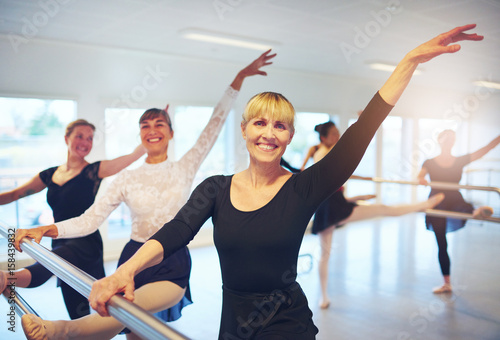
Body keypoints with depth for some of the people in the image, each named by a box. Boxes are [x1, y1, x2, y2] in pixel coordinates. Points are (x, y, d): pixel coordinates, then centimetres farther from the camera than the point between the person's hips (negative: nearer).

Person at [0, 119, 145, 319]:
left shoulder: (94, 171, -2)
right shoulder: (50, 175, 12)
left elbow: (135, 154, -12)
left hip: (86, 243, -6)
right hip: (61, 246, 6)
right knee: (78, 314, 13)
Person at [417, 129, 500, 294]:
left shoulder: (460, 161, 4)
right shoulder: (430, 163, -1)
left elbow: (486, 149, 2)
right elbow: (420, 176, -18)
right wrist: (422, 180, -41)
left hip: (454, 200, 1)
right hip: (437, 204, -1)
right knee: (442, 245, 4)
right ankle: (447, 283, 14)